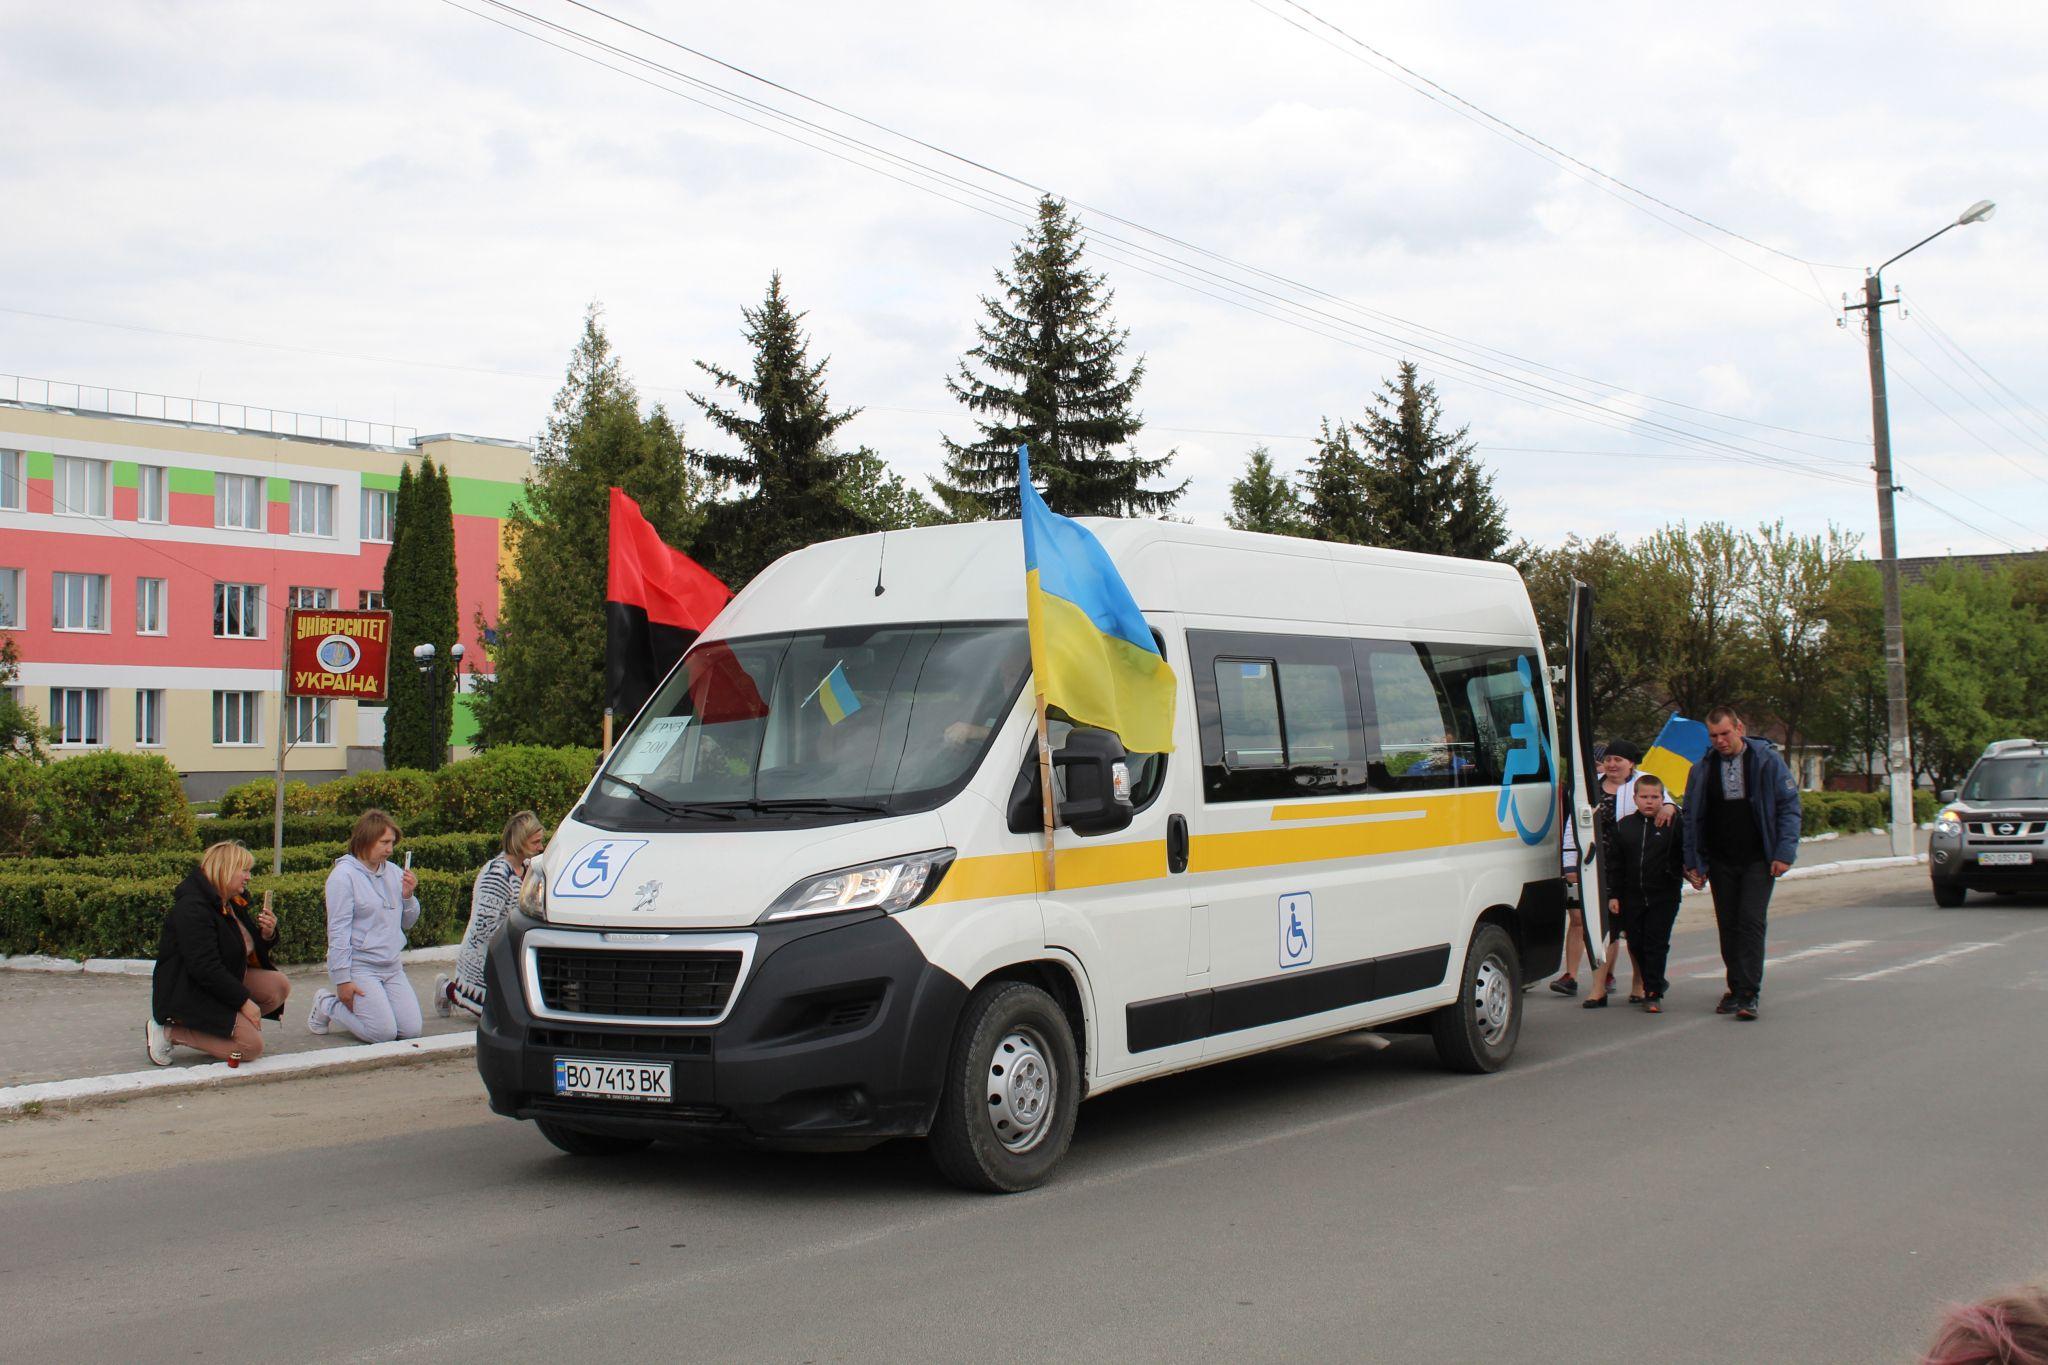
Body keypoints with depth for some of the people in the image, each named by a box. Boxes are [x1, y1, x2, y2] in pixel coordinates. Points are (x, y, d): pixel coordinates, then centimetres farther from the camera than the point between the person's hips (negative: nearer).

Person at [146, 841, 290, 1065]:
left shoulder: (232, 904, 11)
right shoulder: (192, 908, -21)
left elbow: (250, 952, 19)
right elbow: (205, 967, -27)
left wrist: (267, 935, -4)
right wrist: (244, 1000, -23)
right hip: (188, 995, -10)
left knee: (279, 985, -3)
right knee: (252, 1047, -20)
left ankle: (214, 1027, 0)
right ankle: (169, 1031, -10)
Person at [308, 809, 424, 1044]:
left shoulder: (393, 872, 9)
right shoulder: (344, 875, -10)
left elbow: (406, 923, 17)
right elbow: (338, 931, -12)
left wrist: (408, 897, -4)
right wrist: (342, 979, -15)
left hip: (391, 966, 6)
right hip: (359, 965, -6)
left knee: (412, 1030, -5)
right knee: (383, 1033, -16)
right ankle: (326, 1005, 8)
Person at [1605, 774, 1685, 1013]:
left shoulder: (1672, 825, -3)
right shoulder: (1624, 826, 5)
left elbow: (1684, 856, 4)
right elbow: (1614, 863, 7)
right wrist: (1613, 894, 4)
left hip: (1663, 897, -3)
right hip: (1632, 897, 4)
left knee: (1656, 944, -5)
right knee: (1636, 944, 9)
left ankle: (1653, 994, 0)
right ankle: (1656, 983, 29)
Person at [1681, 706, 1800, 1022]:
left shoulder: (1767, 761, -3)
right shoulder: (1702, 770, 5)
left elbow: (1789, 807, -2)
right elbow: (1691, 817, 11)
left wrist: (1784, 853, -10)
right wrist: (1693, 862, 6)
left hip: (1758, 861, -3)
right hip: (1720, 862, 3)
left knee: (1751, 921, -12)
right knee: (1728, 926, 7)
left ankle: (1750, 993, -12)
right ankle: (1736, 989, 18)